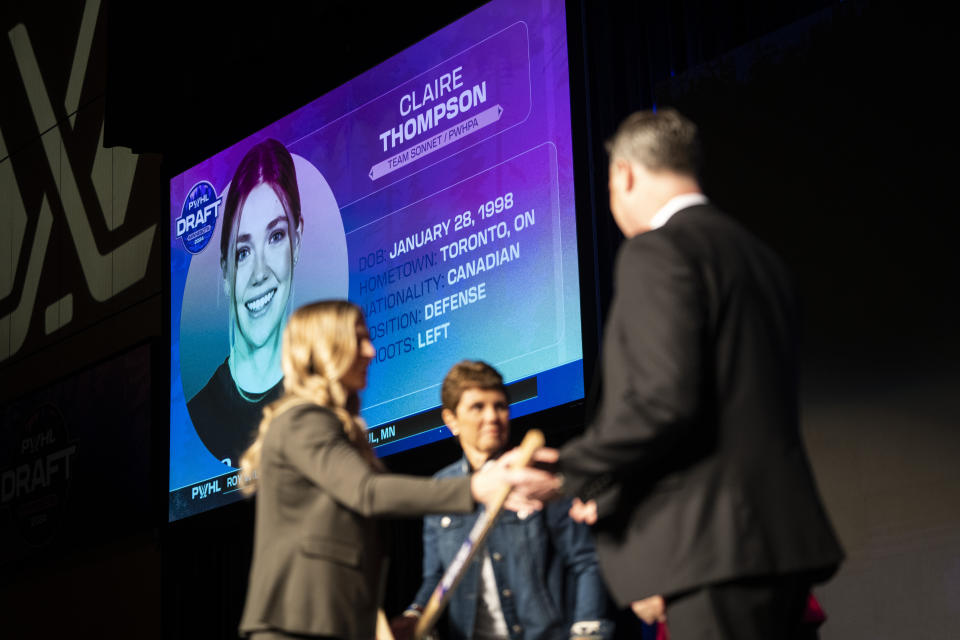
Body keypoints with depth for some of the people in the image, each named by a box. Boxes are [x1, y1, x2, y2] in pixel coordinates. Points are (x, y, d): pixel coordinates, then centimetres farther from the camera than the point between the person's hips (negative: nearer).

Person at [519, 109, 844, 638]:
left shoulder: (656, 251, -8)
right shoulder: (758, 256, 19)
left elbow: (666, 400, -20)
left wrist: (574, 470, -6)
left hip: (715, 543, -9)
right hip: (783, 533, 9)